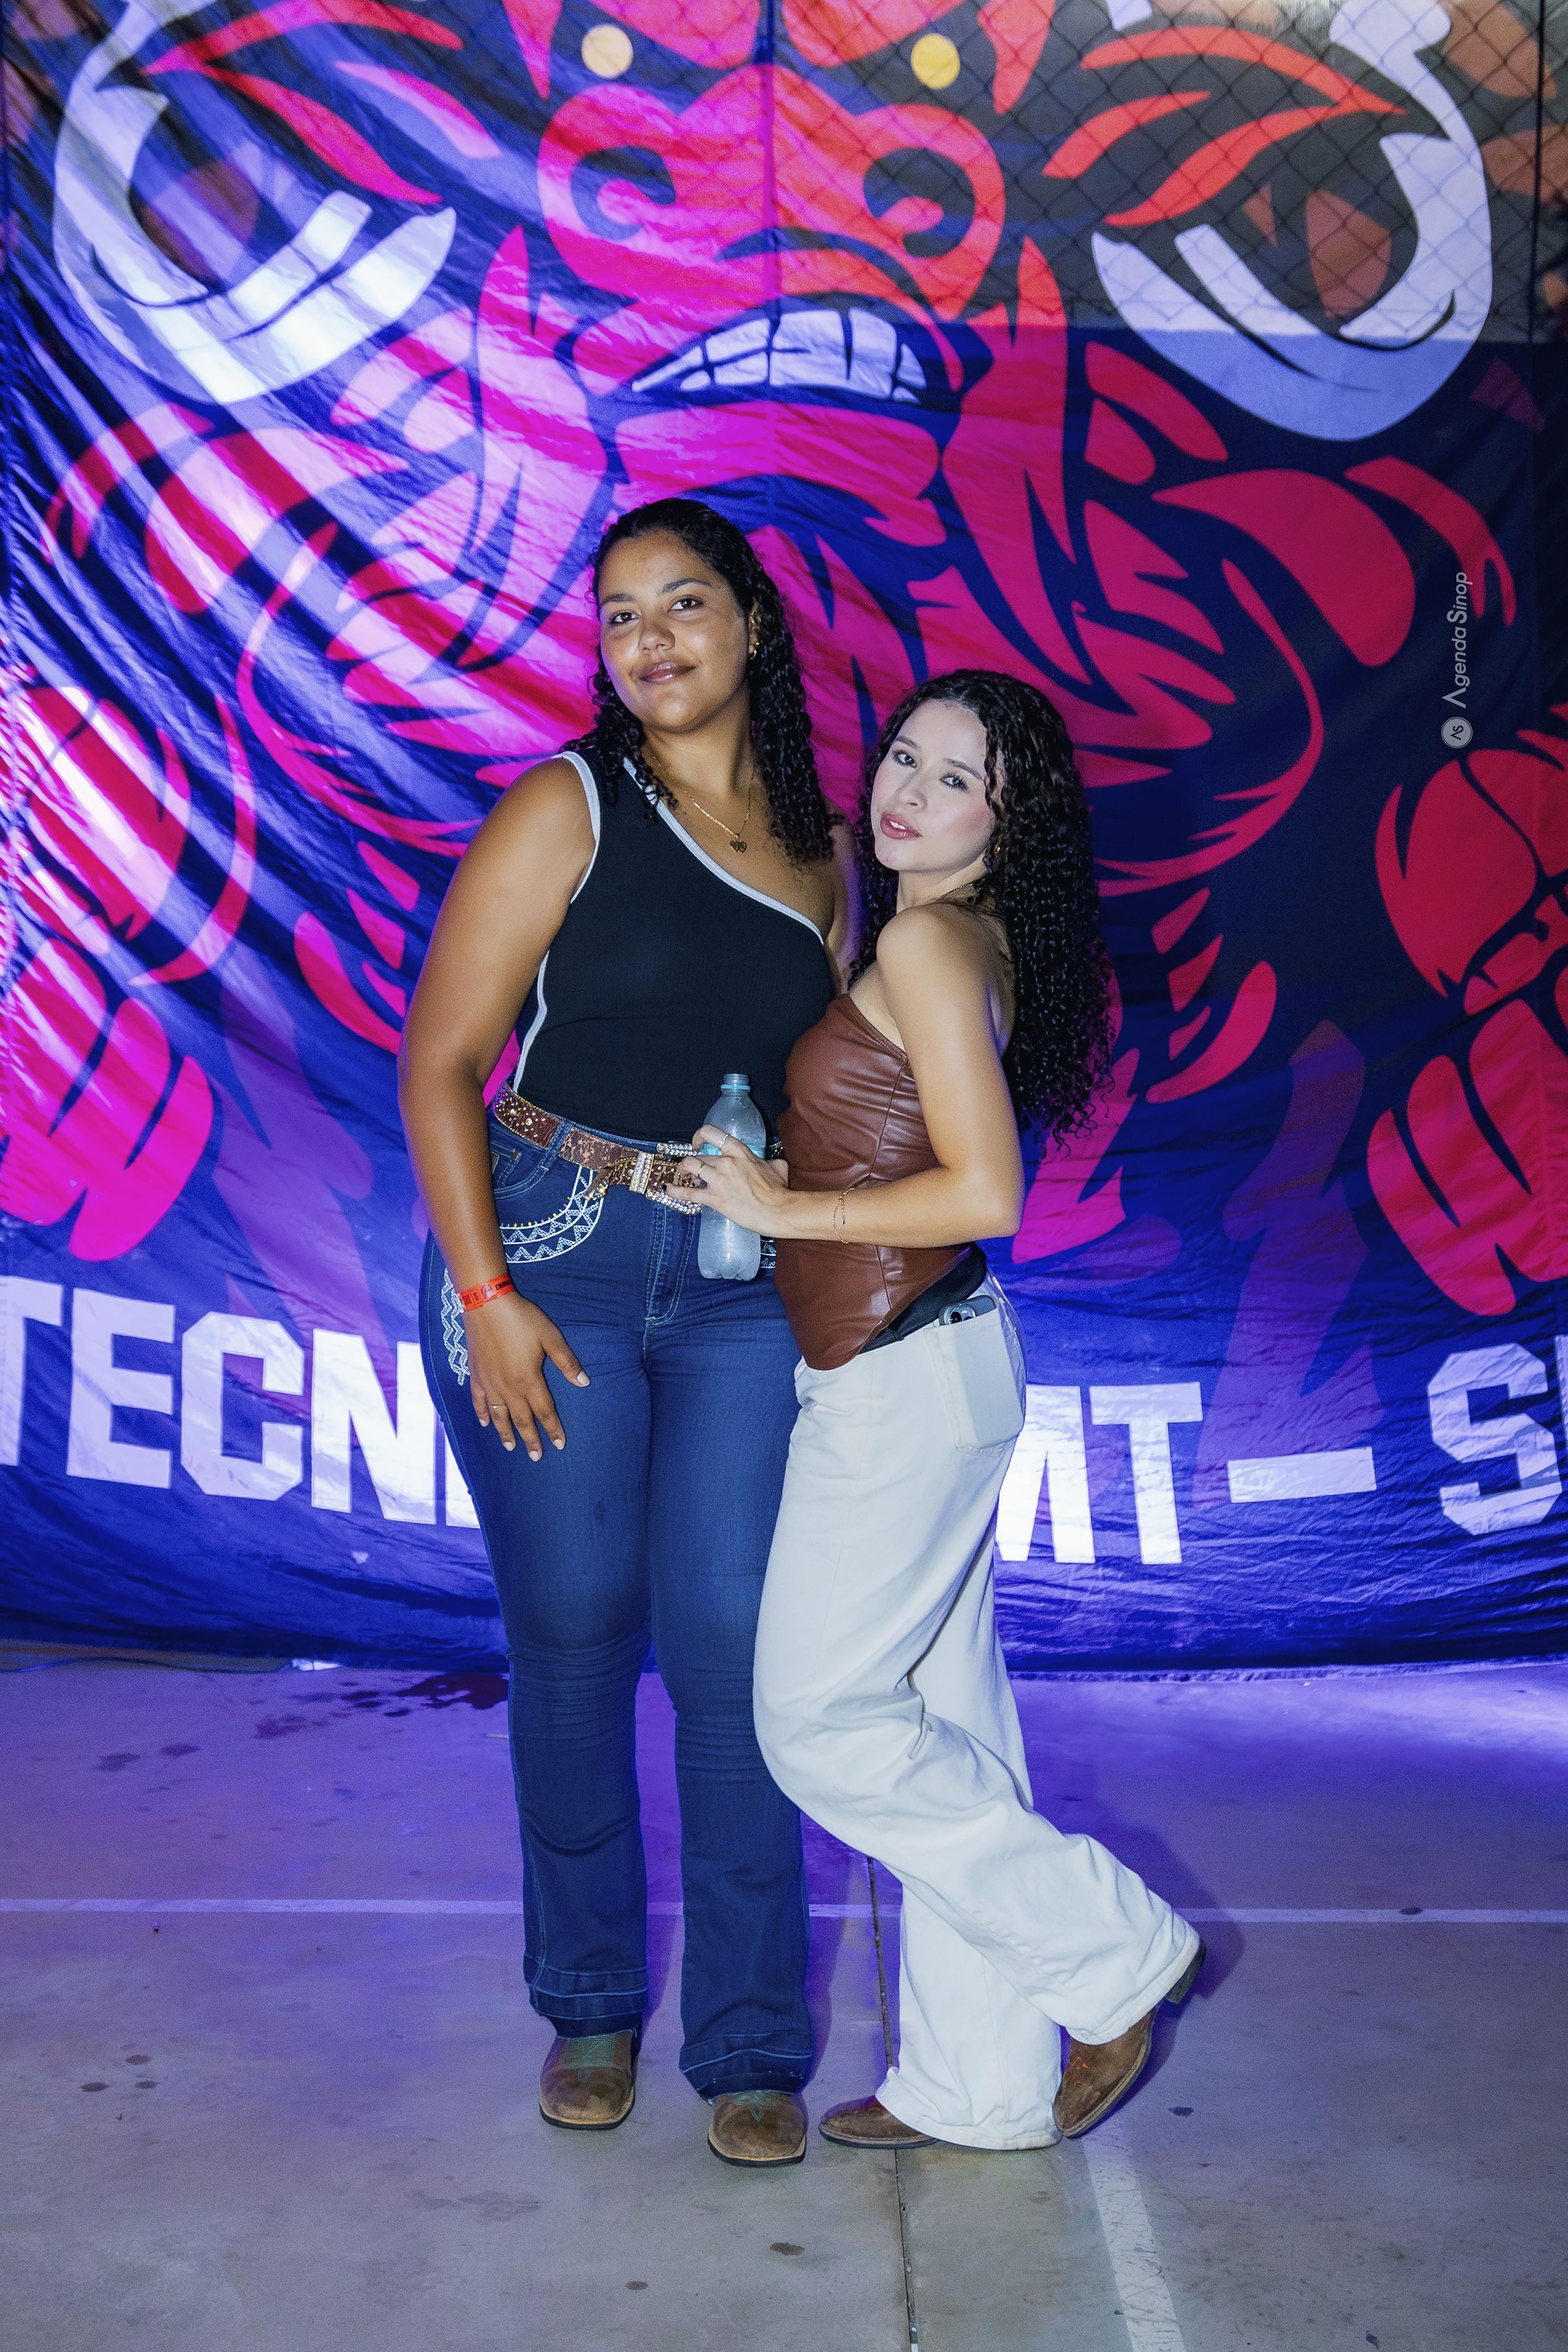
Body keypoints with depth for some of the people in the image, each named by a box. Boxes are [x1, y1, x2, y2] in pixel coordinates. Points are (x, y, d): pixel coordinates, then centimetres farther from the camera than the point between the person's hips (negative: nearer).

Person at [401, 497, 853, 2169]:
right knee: (571, 1630, 5)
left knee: (732, 1643, 0)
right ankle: (590, 2006, 26)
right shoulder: (566, 812, -2)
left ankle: (751, 2042, 16)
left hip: (745, 1288, 3)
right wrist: (485, 1294, -13)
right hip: (548, 1256, -2)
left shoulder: (821, 854, 10)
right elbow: (439, 1063, -6)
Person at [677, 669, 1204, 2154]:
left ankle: (1112, 1949, 13)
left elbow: (985, 1193, -21)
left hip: (902, 1371, -9)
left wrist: (781, 1209, -13)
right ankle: (983, 2085, 24)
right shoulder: (971, 945, 13)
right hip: (931, 1361, 9)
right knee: (938, 1717, 13)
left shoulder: (925, 939, -15)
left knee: (824, 1721, 1)